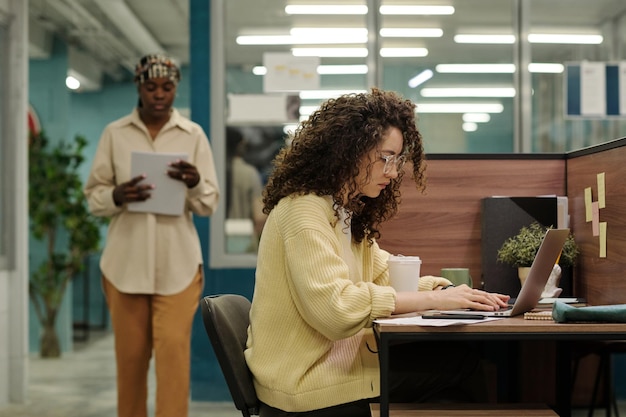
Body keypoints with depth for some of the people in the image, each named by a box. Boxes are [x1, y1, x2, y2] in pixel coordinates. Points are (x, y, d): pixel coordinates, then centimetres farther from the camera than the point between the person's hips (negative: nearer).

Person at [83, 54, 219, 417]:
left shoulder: (194, 135, 4)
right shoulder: (115, 134, 4)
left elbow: (211, 204, 4)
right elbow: (93, 196, 6)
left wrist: (195, 185, -18)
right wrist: (117, 196, -16)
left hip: (178, 263, -1)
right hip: (126, 262, 1)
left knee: (174, 349, -9)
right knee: (130, 354, 7)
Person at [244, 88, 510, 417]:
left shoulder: (348, 212, 13)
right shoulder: (304, 211, -18)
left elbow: (385, 277, 12)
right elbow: (335, 308, -29)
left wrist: (452, 292, -6)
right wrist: (433, 300, -25)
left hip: (341, 357, 9)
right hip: (307, 389, -9)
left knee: (464, 359, -9)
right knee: (461, 364, -14)